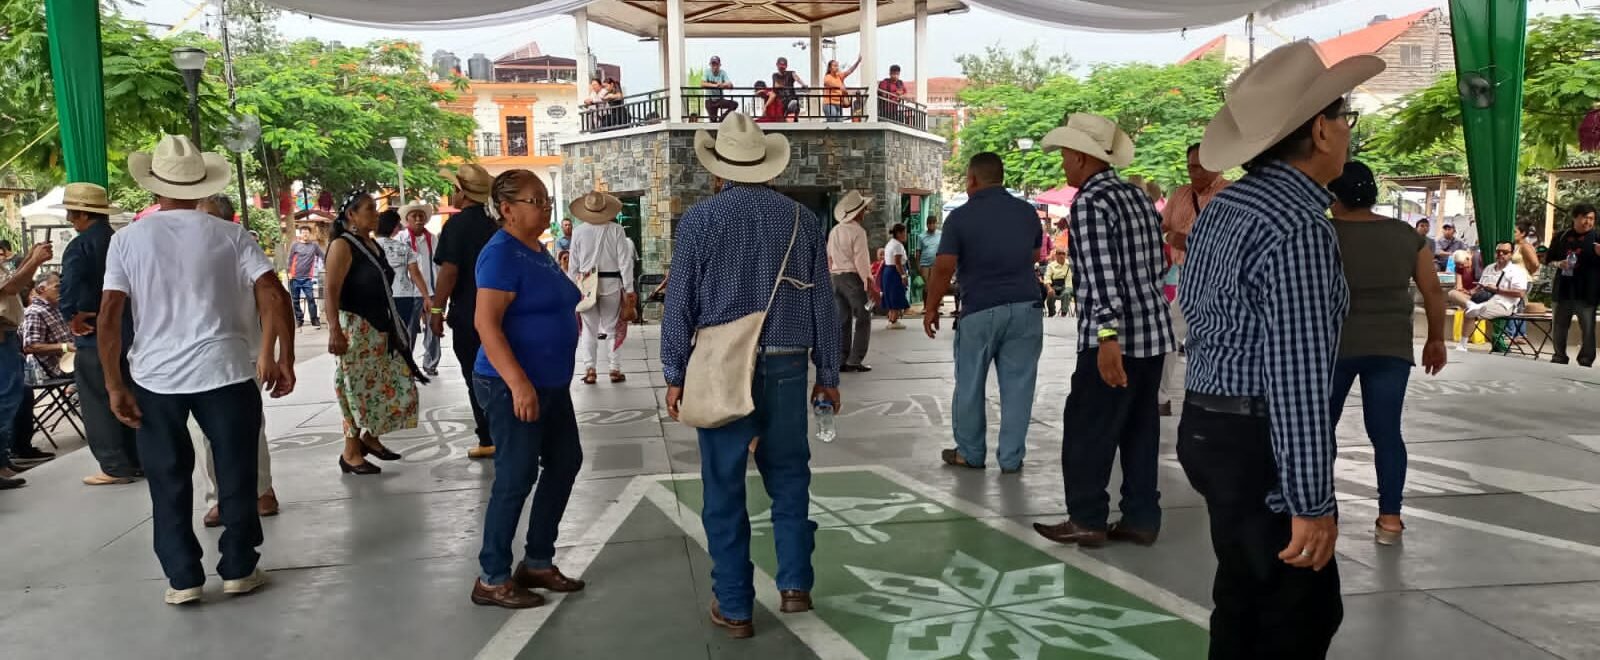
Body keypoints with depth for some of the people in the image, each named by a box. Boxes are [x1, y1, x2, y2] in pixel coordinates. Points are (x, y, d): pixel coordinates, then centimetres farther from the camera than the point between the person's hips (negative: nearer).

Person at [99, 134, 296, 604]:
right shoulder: (229, 235, -2)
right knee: (236, 474, 10)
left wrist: (114, 385, 0)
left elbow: (109, 315, -5)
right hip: (225, 370, -1)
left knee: (169, 482, 12)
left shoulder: (127, 239, 0)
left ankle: (182, 578, 17)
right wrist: (284, 360, -6)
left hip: (154, 376, 1)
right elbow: (273, 296, -11)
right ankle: (239, 570, 18)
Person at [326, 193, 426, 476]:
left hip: (381, 327, 9)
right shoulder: (342, 245, -12)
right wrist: (334, 331, -28)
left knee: (392, 385, 10)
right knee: (358, 389, -4)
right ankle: (351, 453, 5)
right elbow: (332, 291, -19)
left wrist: (396, 324, 21)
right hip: (355, 327, -9)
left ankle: (371, 437, 25)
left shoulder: (374, 246, 13)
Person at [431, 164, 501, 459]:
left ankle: (489, 440, 3)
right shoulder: (493, 224, 9)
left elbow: (449, 271, -19)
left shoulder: (458, 223, -13)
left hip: (469, 314, -7)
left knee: (477, 380, 0)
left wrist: (436, 310, -11)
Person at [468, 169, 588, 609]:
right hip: (515, 387, -10)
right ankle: (492, 579, 10)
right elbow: (486, 324, -24)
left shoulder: (539, 251, 12)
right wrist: (519, 384, -30)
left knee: (565, 463, 14)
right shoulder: (502, 254, -16)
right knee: (516, 478, -3)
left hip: (551, 383, 10)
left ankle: (538, 563, 26)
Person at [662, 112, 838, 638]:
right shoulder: (802, 218, 2)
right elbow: (823, 303, 5)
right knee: (788, 477, 18)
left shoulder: (700, 219, -5)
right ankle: (795, 584, 17)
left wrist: (674, 374, 4)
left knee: (725, 488, 7)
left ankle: (734, 607, 14)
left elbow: (680, 303, -4)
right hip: (786, 367, 2)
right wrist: (828, 372, 13)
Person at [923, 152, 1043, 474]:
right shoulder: (1027, 212, 7)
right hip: (1026, 308, 3)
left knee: (970, 386, 11)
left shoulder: (961, 216, -6)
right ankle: (1011, 458, 10)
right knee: (1017, 385, 6)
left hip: (980, 311, -3)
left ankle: (970, 453, 21)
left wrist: (931, 308, -1)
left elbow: (944, 268, -11)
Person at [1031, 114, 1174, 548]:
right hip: (1153, 332, 9)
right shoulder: (1139, 197, 13)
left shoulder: (1089, 204, -13)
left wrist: (1107, 335, -29)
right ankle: (1141, 518, 18)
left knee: (1087, 429, 2)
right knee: (1140, 428, 12)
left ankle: (1087, 520, 9)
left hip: (1115, 338, -8)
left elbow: (1102, 275, -23)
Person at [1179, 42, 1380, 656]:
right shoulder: (1300, 227, -21)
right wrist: (1311, 502, -21)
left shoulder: (1220, 207, 7)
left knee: (1246, 597, 21)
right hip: (1258, 444, -9)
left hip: (1207, 427, 9)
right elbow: (1297, 376, -24)